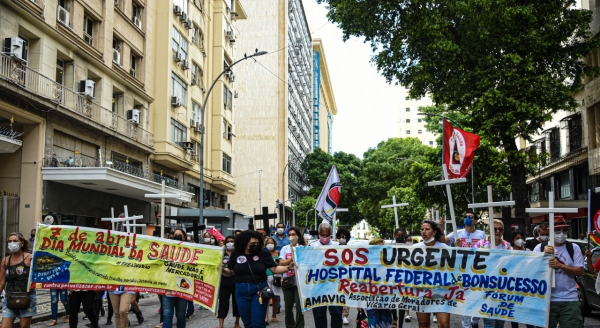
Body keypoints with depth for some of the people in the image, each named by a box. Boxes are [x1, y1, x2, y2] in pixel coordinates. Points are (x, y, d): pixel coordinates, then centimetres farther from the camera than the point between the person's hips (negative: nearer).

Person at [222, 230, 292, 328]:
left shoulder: (263, 254, -4)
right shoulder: (236, 255, 2)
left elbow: (275, 269, -2)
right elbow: (229, 272, 9)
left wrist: (288, 267, -17)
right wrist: (221, 269, -12)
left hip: (259, 291, -2)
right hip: (242, 292, 3)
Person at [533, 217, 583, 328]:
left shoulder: (574, 248, 4)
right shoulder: (540, 247, 4)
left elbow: (580, 271, -1)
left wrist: (560, 265, -16)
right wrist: (544, 255, -17)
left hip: (569, 300, 0)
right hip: (546, 299, 0)